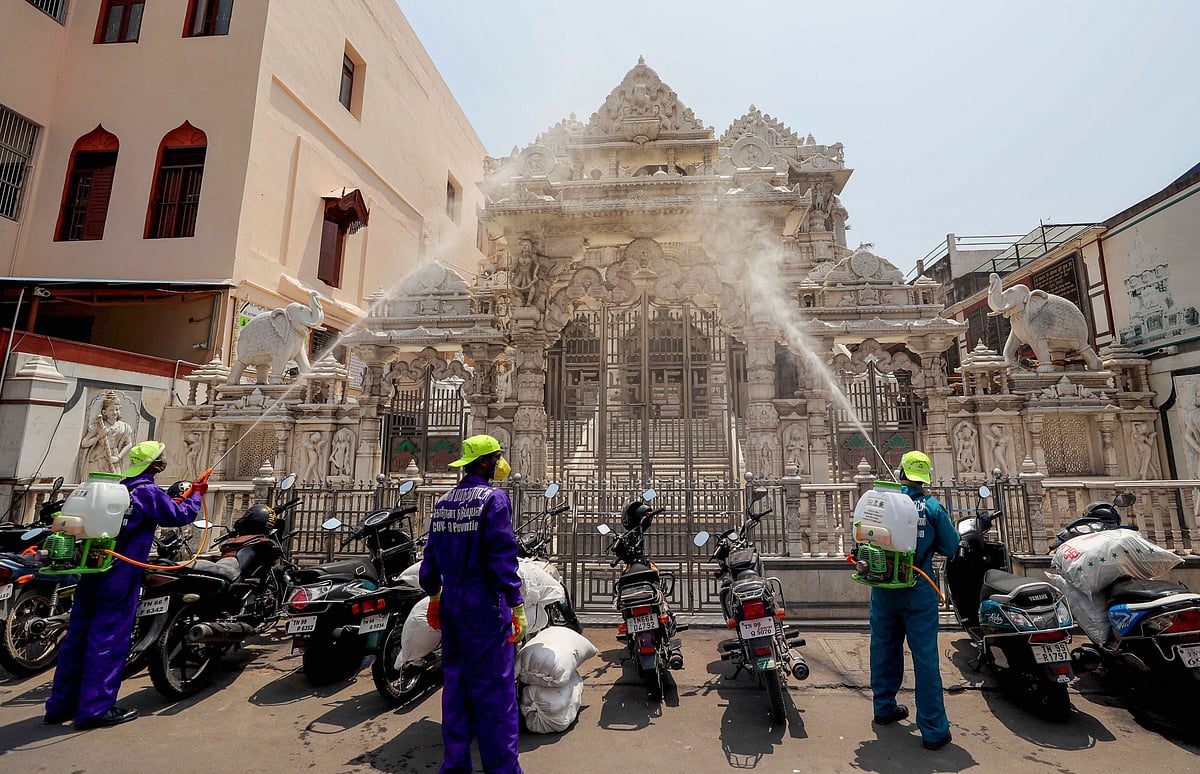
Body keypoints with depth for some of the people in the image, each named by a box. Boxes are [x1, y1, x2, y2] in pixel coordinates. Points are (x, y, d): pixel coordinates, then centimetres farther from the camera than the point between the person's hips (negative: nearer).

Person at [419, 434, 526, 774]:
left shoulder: (443, 502, 10)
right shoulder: (493, 498, -13)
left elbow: (431, 555, 14)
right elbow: (503, 556, -18)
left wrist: (433, 597, 22)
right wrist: (516, 606, -16)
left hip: (450, 602, 8)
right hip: (485, 605, -7)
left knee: (455, 681, 17)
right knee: (494, 686, 1)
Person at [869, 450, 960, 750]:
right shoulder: (933, 507, -10)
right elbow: (951, 548, -2)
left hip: (883, 589, 2)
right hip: (918, 591, -2)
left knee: (884, 647, 16)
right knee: (925, 657, 5)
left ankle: (884, 708, 31)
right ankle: (934, 730, 13)